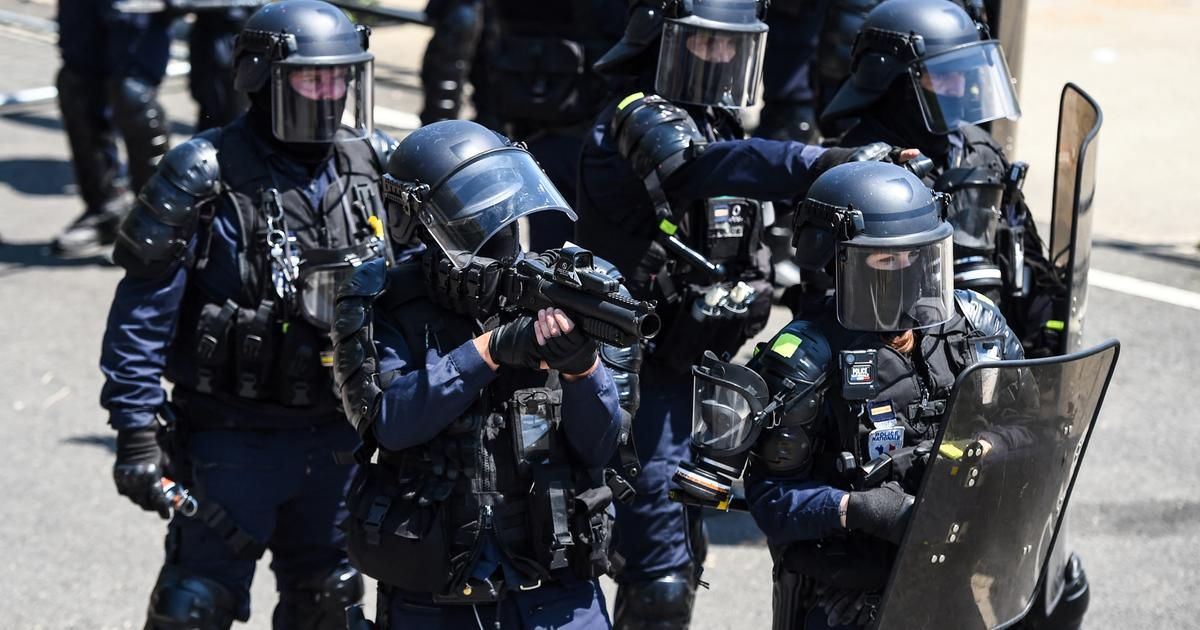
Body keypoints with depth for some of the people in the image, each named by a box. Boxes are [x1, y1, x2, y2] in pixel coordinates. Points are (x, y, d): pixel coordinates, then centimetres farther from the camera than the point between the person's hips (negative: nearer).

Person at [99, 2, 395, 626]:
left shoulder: (377, 166, 1)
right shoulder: (204, 176, -14)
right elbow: (143, 311, -13)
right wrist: (136, 431, -16)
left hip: (338, 433, 5)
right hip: (233, 436, -5)